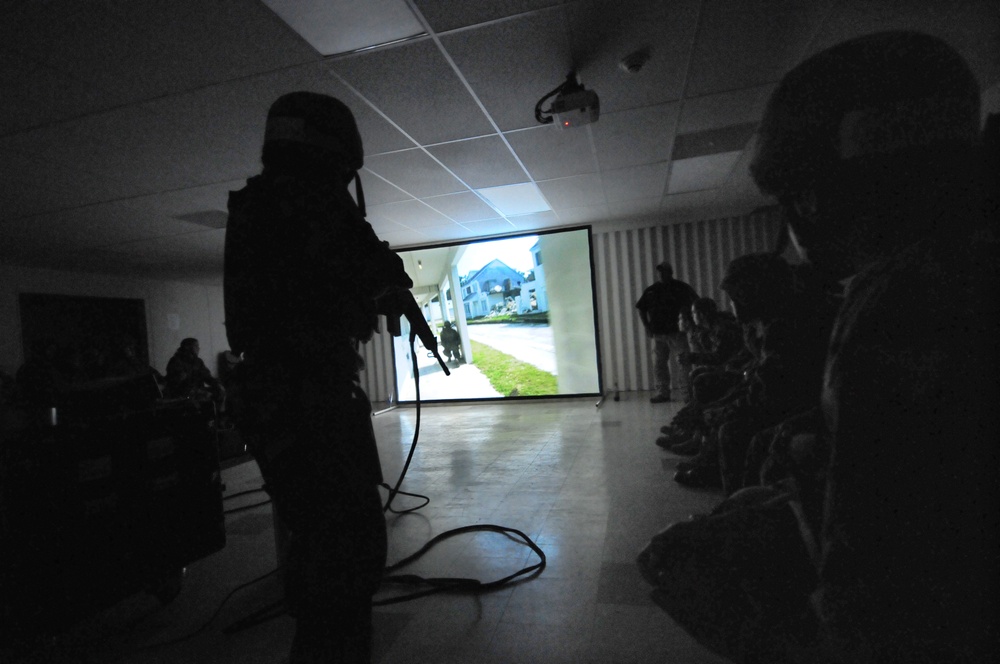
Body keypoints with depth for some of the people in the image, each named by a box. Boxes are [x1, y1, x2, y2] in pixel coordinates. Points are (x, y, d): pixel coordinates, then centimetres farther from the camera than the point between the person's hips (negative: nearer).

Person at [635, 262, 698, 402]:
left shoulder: (681, 288, 3)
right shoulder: (651, 290, 10)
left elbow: (696, 304, 5)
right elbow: (641, 308, 16)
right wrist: (646, 325, 4)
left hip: (677, 332, -3)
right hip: (658, 333, 3)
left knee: (681, 362, -7)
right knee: (659, 363, 4)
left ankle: (686, 392, -2)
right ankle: (662, 392, 12)